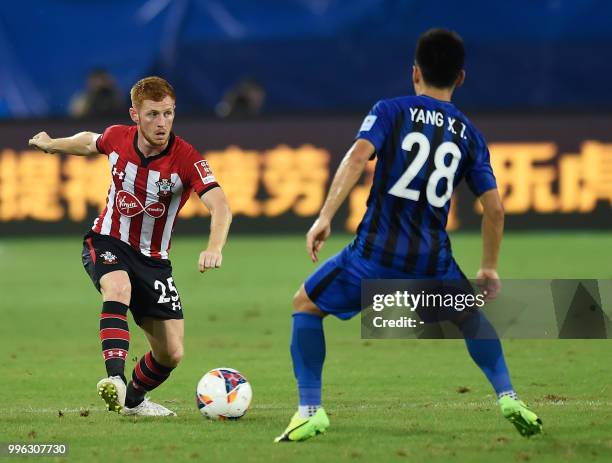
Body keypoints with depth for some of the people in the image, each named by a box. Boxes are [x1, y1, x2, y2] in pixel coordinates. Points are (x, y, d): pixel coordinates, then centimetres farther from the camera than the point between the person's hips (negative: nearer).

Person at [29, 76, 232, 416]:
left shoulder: (187, 159, -21)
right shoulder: (117, 138, -11)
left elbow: (220, 207, -35)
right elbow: (90, 142, 16)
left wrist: (214, 248, -54)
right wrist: (52, 144, 30)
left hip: (153, 258, 1)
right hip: (108, 244, -1)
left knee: (171, 354, -1)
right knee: (119, 287, -38)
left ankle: (133, 399, 31)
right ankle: (115, 380, -51)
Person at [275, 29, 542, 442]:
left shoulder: (391, 111, 3)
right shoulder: (470, 136, 11)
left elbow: (357, 157, -15)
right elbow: (494, 208, 8)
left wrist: (324, 218, -18)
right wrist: (490, 269, 20)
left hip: (376, 254, -3)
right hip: (433, 263, 3)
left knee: (306, 305, 19)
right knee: (471, 317, 33)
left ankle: (310, 411, 8)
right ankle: (509, 399, 18)